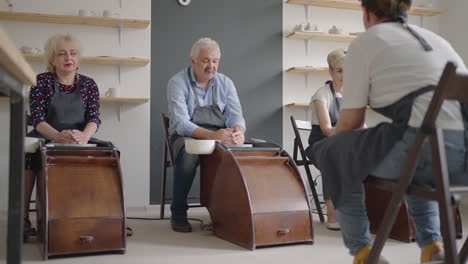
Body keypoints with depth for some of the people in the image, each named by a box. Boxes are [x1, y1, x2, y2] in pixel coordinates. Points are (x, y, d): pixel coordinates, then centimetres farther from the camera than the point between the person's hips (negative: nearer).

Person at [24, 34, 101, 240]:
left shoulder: (89, 84, 5)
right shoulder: (42, 81, -1)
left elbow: (94, 117, -8)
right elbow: (37, 118, -13)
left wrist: (84, 135, -34)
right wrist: (58, 136, -37)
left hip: (79, 141, 2)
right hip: (45, 139, -1)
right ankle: (24, 217, -27)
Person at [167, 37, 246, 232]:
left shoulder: (225, 83, 7)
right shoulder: (178, 82, -7)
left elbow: (235, 115, -2)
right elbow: (180, 123, -19)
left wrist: (239, 132, -29)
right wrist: (212, 135, -36)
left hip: (221, 136, 4)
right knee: (189, 155, -37)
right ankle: (178, 213, -16)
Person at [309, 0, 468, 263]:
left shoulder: (365, 42, 9)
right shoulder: (434, 38, 27)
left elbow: (350, 121, 8)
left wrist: (332, 147, 31)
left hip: (429, 148, -7)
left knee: (333, 152, 17)